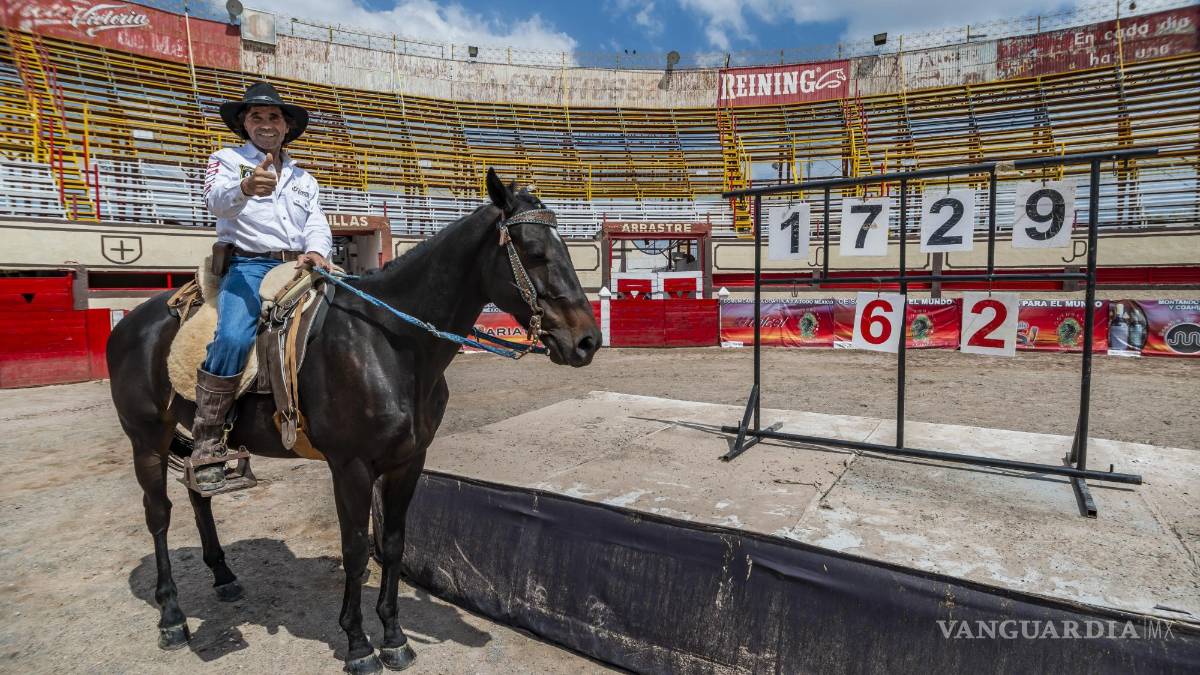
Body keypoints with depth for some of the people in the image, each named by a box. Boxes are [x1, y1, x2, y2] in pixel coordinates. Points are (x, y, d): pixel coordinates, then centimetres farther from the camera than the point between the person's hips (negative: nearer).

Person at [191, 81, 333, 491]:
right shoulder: (227, 160, 11)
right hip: (248, 266, -4)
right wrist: (245, 187, -36)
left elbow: (318, 225, 13)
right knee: (233, 338, -31)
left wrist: (314, 251, -11)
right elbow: (216, 199, -11)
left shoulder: (303, 178, 26)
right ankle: (207, 445, -20)